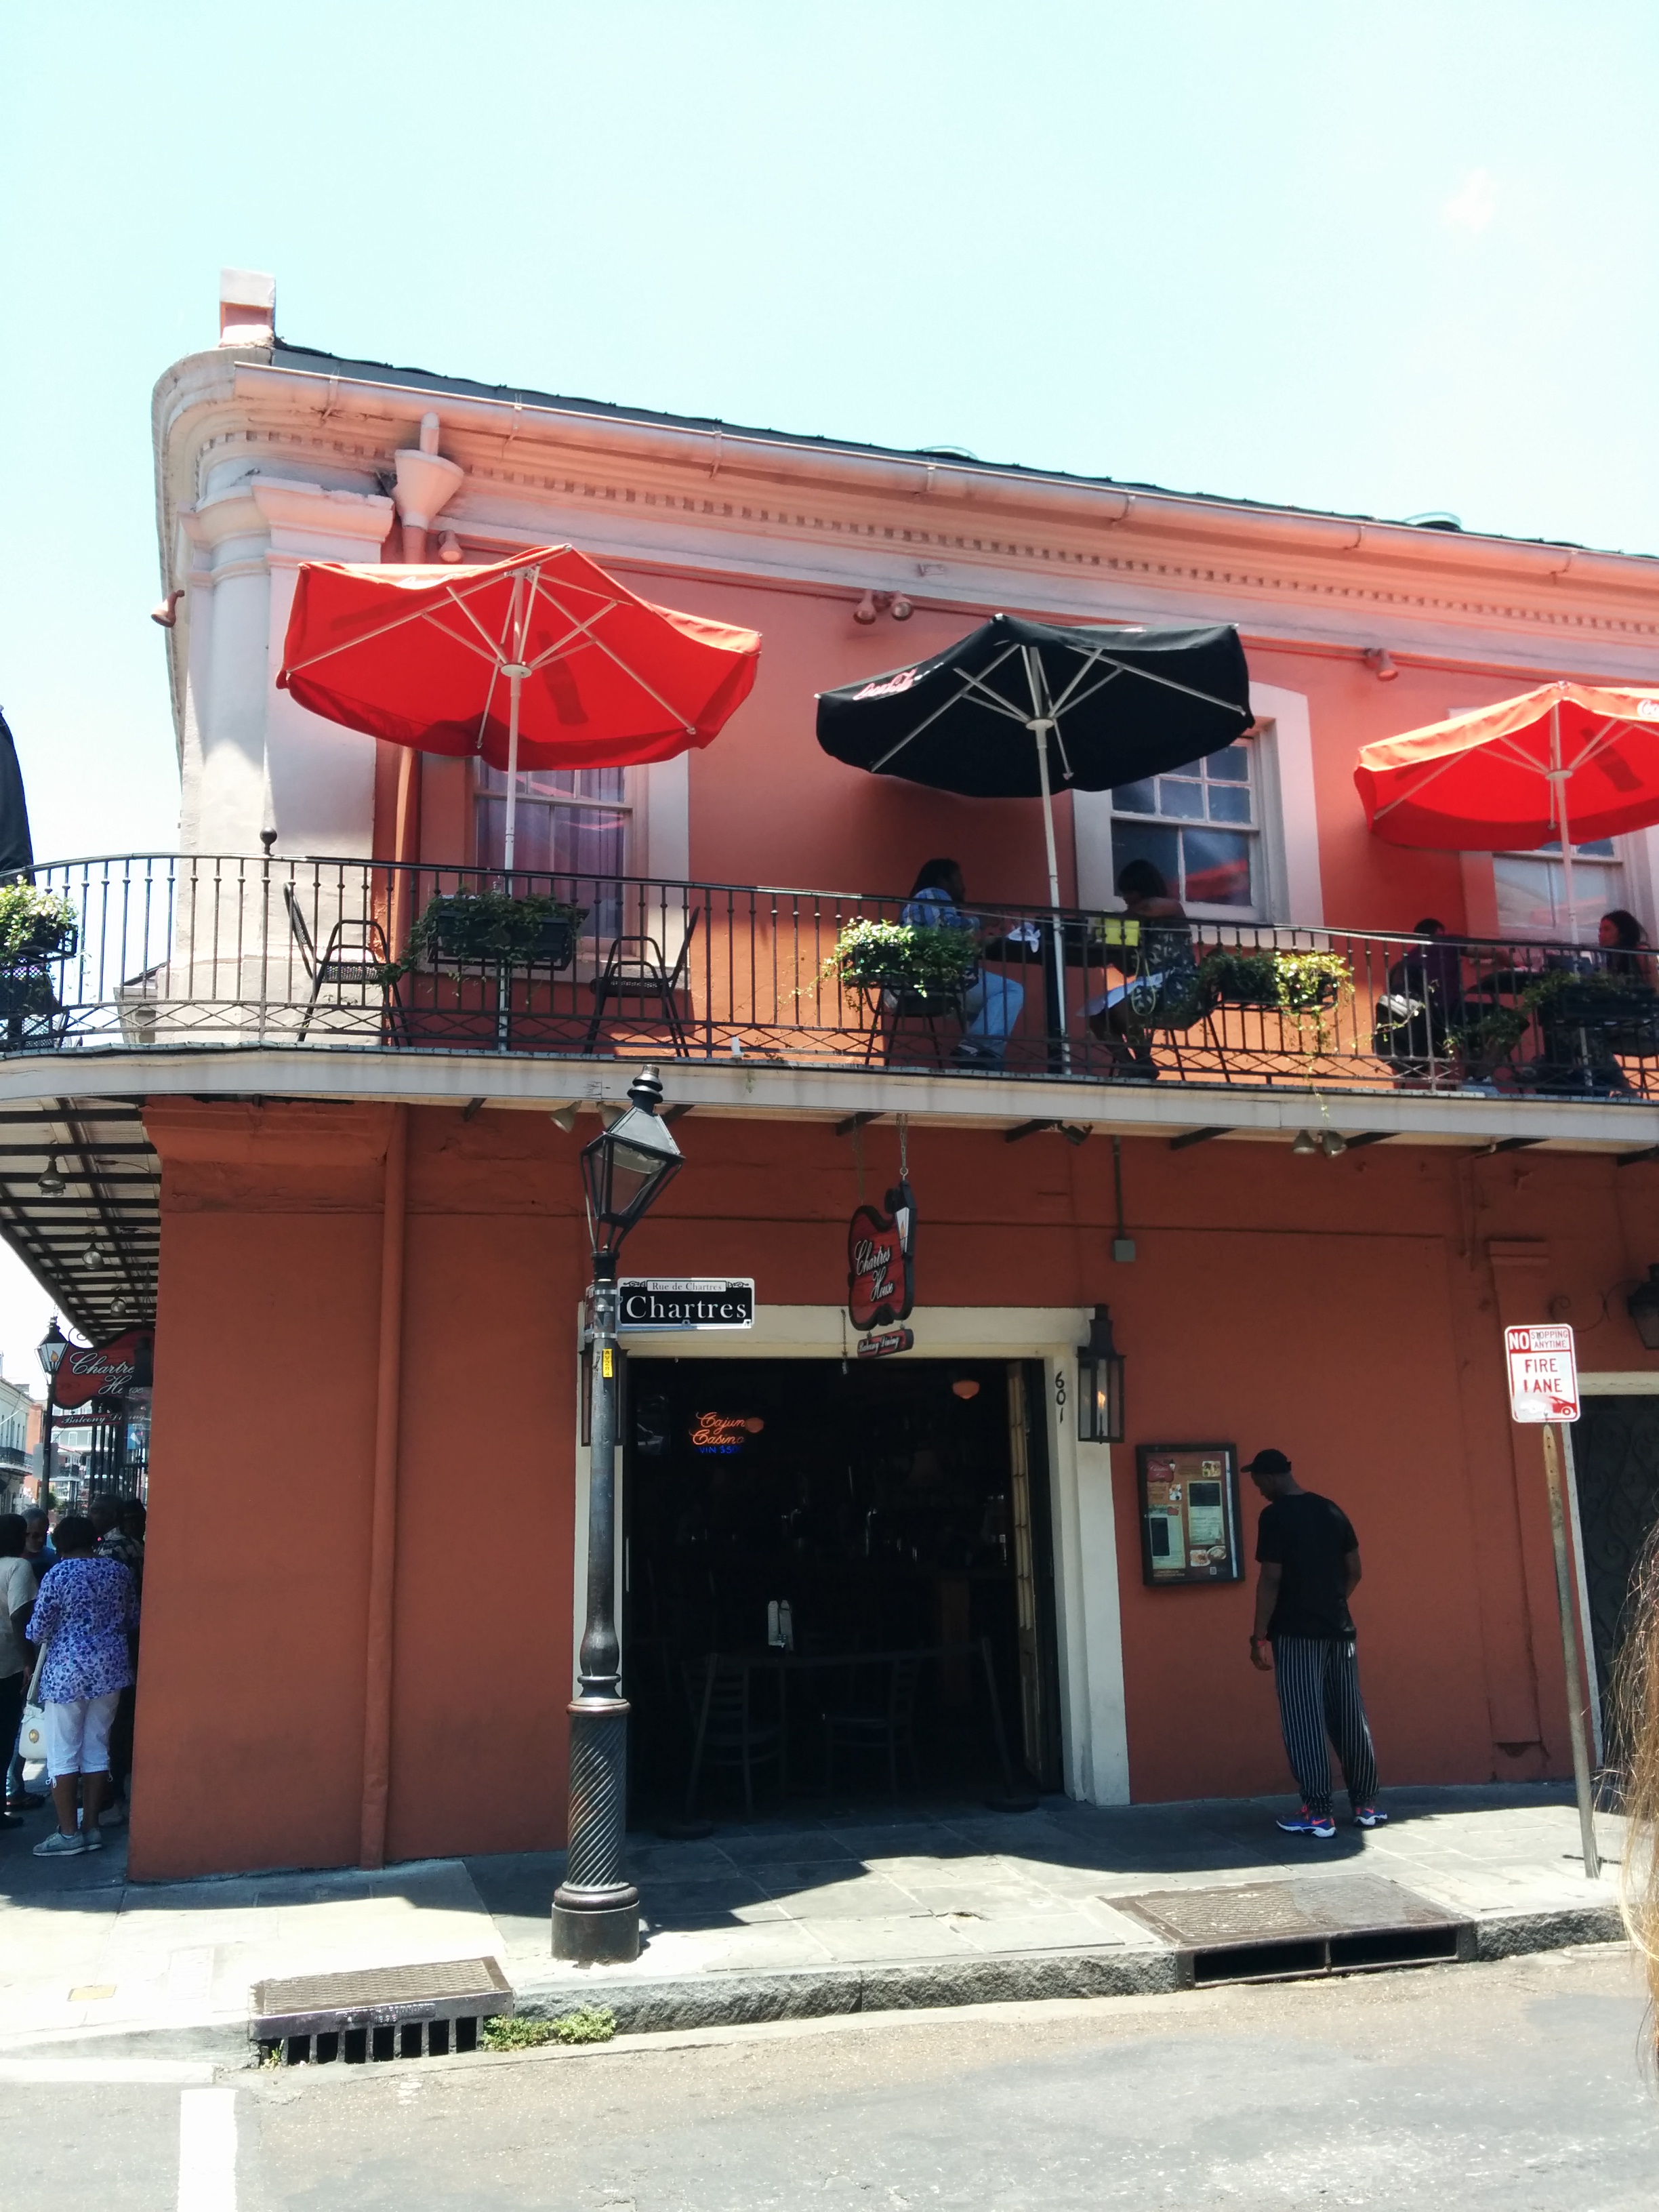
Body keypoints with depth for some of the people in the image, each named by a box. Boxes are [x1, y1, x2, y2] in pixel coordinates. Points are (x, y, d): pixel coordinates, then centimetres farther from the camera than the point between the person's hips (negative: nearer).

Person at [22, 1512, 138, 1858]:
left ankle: (68, 1834, 7)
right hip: (110, 1669, 5)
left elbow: (37, 1631, -8)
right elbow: (133, 1618, 14)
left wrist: (61, 1627, 13)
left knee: (63, 1753, 4)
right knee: (97, 1748, 12)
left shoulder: (58, 1574, -11)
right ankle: (92, 1828, 16)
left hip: (67, 1671, -5)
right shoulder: (118, 1571, 3)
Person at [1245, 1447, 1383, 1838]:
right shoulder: (1332, 1510, 9)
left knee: (1304, 1722, -1)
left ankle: (1317, 1812, -1)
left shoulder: (1275, 1516, -11)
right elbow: (1354, 1571, 12)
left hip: (1296, 1634, -6)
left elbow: (1271, 1579, -14)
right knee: (1350, 1717, 12)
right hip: (1339, 1630, 6)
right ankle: (1366, 1804, 18)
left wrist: (1259, 1637, -10)